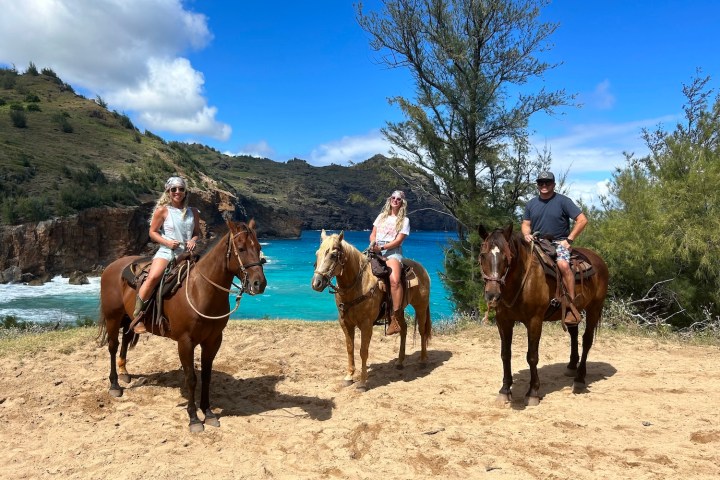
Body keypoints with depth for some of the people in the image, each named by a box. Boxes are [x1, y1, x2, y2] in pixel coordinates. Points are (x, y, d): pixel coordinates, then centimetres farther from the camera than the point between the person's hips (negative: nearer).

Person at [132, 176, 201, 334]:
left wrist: (193, 240, -7)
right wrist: (167, 242, -14)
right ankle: (137, 316, -20)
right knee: (154, 276, -30)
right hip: (166, 252, -4)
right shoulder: (162, 211, 2)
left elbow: (197, 233, 16)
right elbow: (153, 233, 2)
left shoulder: (193, 212, 12)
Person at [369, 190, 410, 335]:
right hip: (376, 250, 5)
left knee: (395, 280, -31)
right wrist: (373, 243, -7)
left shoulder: (404, 220, 8)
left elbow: (398, 241, -3)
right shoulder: (382, 216, 22)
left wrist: (381, 248, -15)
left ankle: (396, 317, -28)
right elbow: (372, 234, 17)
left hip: (392, 251, -5)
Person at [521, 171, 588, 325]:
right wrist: (526, 234, -6)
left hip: (559, 243, -5)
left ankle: (572, 307, -29)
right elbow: (526, 224, 18)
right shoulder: (531, 204, 12)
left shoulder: (563, 201, -1)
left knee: (563, 264, -34)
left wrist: (569, 240, -11)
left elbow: (582, 220, -5)